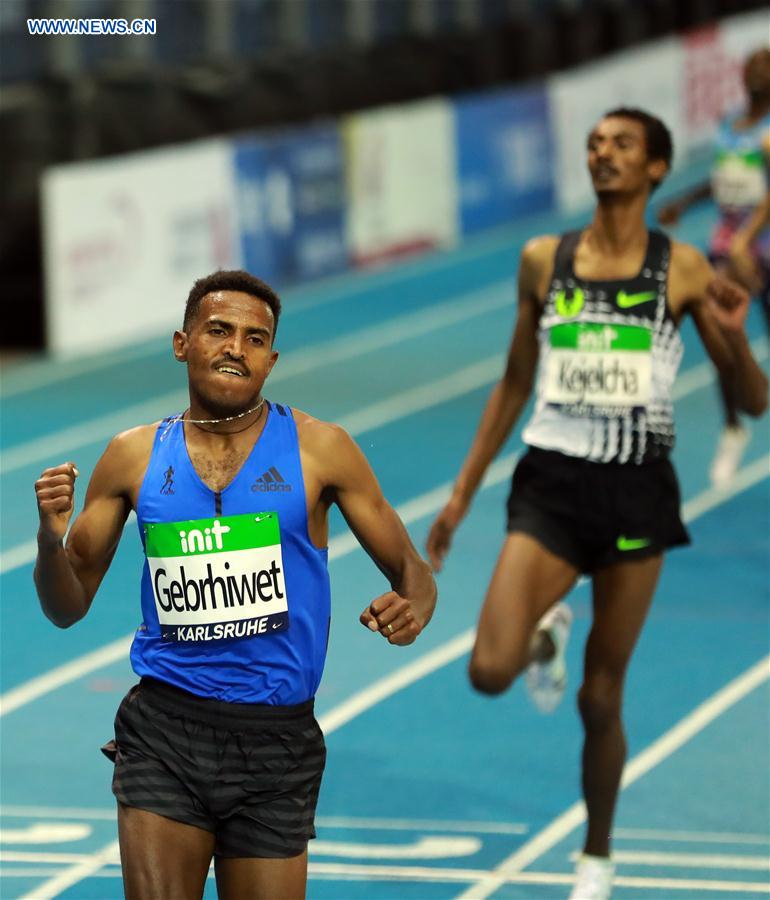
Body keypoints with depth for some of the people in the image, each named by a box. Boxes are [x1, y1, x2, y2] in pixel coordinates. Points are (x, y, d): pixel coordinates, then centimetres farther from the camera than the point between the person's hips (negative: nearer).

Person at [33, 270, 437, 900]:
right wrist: (51, 538, -9)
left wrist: (412, 609, -18)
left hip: (277, 737, 0)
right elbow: (68, 608, 12)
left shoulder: (319, 449, 1)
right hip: (164, 727, 0)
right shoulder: (135, 457, 6)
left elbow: (410, 571, 5)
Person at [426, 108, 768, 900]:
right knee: (490, 671, -17)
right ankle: (545, 637, 21)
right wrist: (462, 493, 13)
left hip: (636, 492, -1)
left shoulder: (682, 269, -1)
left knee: (599, 699, 5)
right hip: (551, 484, 1)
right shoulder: (543, 261, 4)